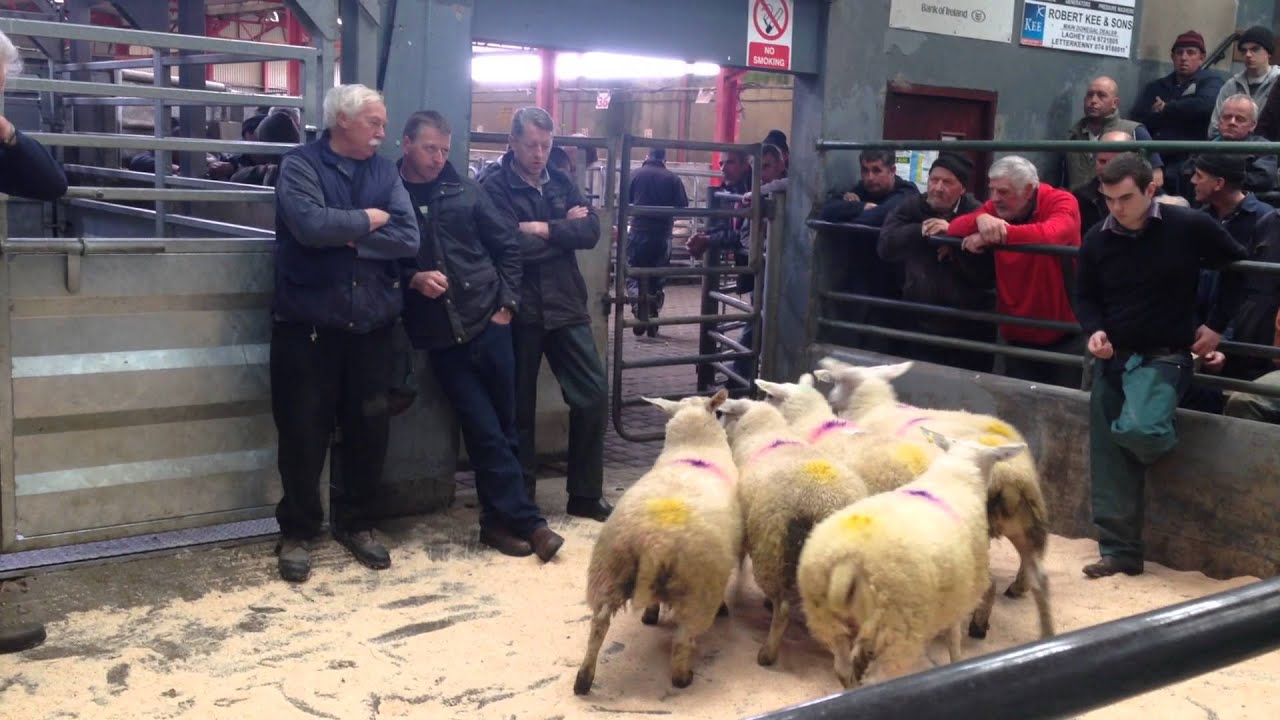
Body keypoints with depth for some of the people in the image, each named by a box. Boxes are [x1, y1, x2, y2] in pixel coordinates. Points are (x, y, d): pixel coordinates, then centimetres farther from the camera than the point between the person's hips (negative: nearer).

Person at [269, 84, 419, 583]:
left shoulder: (385, 172, 8)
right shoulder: (301, 164, -5)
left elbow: (408, 238, -5)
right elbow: (311, 225, -23)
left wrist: (347, 238, -15)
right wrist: (367, 220, -9)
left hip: (371, 324, 4)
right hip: (308, 325, -4)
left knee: (369, 430, 11)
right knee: (304, 434, 4)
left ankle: (355, 523, 29)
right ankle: (297, 533, 20)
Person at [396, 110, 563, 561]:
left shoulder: (464, 192, 5)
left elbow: (507, 245, 10)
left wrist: (508, 303, 3)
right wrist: (413, 279, -15)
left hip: (487, 323, 2)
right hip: (440, 336, -2)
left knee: (501, 427, 8)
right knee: (486, 432, -3)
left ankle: (499, 519, 22)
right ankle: (525, 521, 6)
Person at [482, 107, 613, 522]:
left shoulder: (562, 183, 11)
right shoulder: (494, 188, -6)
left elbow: (591, 231, -3)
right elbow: (514, 245, -19)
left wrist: (544, 229, -14)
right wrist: (564, 228, -8)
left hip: (566, 306, 5)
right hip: (519, 311, -5)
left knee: (594, 395, 4)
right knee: (519, 408, 6)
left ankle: (585, 496, 17)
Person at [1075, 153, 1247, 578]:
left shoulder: (1189, 227, -10)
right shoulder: (1097, 240, 0)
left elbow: (1239, 268, 4)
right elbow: (1085, 297, 13)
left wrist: (1217, 326, 1)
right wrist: (1094, 331, -7)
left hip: (1165, 355, -4)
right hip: (1112, 358, 4)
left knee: (1136, 429, -29)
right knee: (1109, 460, 2)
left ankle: (1162, 442, 9)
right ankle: (1119, 552, 12)